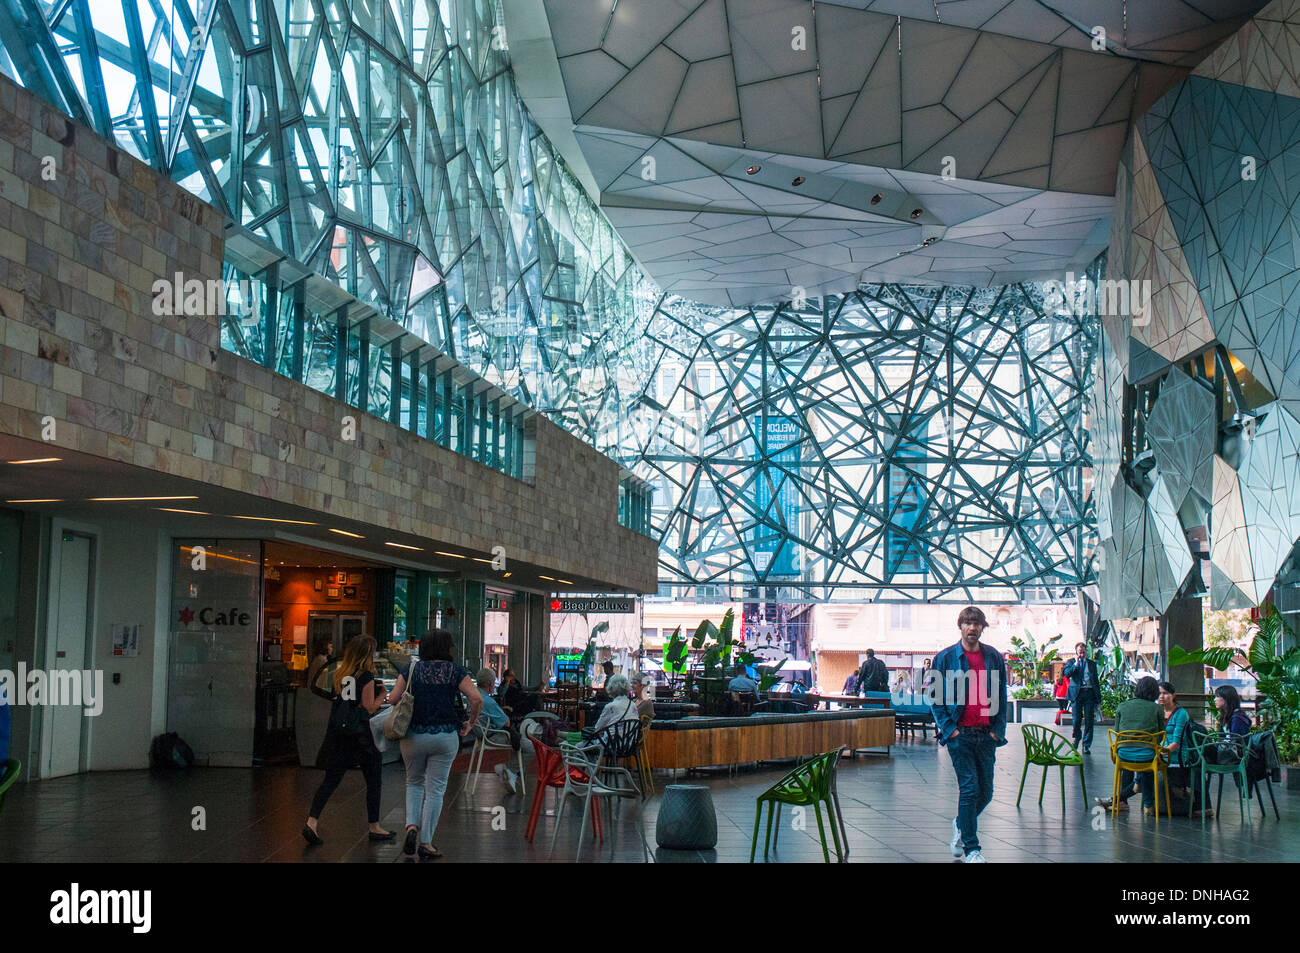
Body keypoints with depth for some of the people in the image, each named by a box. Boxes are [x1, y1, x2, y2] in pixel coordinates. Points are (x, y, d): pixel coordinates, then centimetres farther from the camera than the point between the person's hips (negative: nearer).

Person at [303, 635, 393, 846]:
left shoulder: (339, 675, 7)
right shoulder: (366, 677, -12)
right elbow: (369, 709, -13)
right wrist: (382, 695, 4)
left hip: (338, 733, 6)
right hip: (361, 734, -6)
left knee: (331, 779, 6)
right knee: (373, 781, 10)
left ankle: (311, 822, -8)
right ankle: (374, 828, 18)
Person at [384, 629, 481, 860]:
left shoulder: (412, 669, 1)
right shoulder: (455, 671, -3)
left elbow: (394, 698, -7)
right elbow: (476, 698, -13)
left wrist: (408, 709, 12)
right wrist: (470, 723, 1)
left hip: (413, 735, 2)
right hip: (445, 736, -1)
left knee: (414, 783, 22)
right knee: (435, 789, 7)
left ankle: (412, 826, 1)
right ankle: (426, 844, 9)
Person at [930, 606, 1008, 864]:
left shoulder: (994, 657, 7)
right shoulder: (945, 658, -1)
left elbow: (1002, 696, 12)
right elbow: (935, 697, 1)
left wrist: (998, 729, 3)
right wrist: (948, 727, -7)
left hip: (987, 734, 4)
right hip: (959, 734, -4)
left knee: (985, 792, 9)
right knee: (969, 788, -7)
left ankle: (961, 825, 37)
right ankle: (971, 849, 2)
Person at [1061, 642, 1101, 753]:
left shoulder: (1092, 664, 17)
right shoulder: (1071, 662, 11)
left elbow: (1096, 681, 18)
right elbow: (1066, 674, -8)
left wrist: (1098, 697, 11)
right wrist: (1076, 664, -12)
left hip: (1089, 693, 2)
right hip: (1077, 693, -2)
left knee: (1089, 720, -1)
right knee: (1076, 719, -1)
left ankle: (1086, 745, 6)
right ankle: (1077, 737, 27)